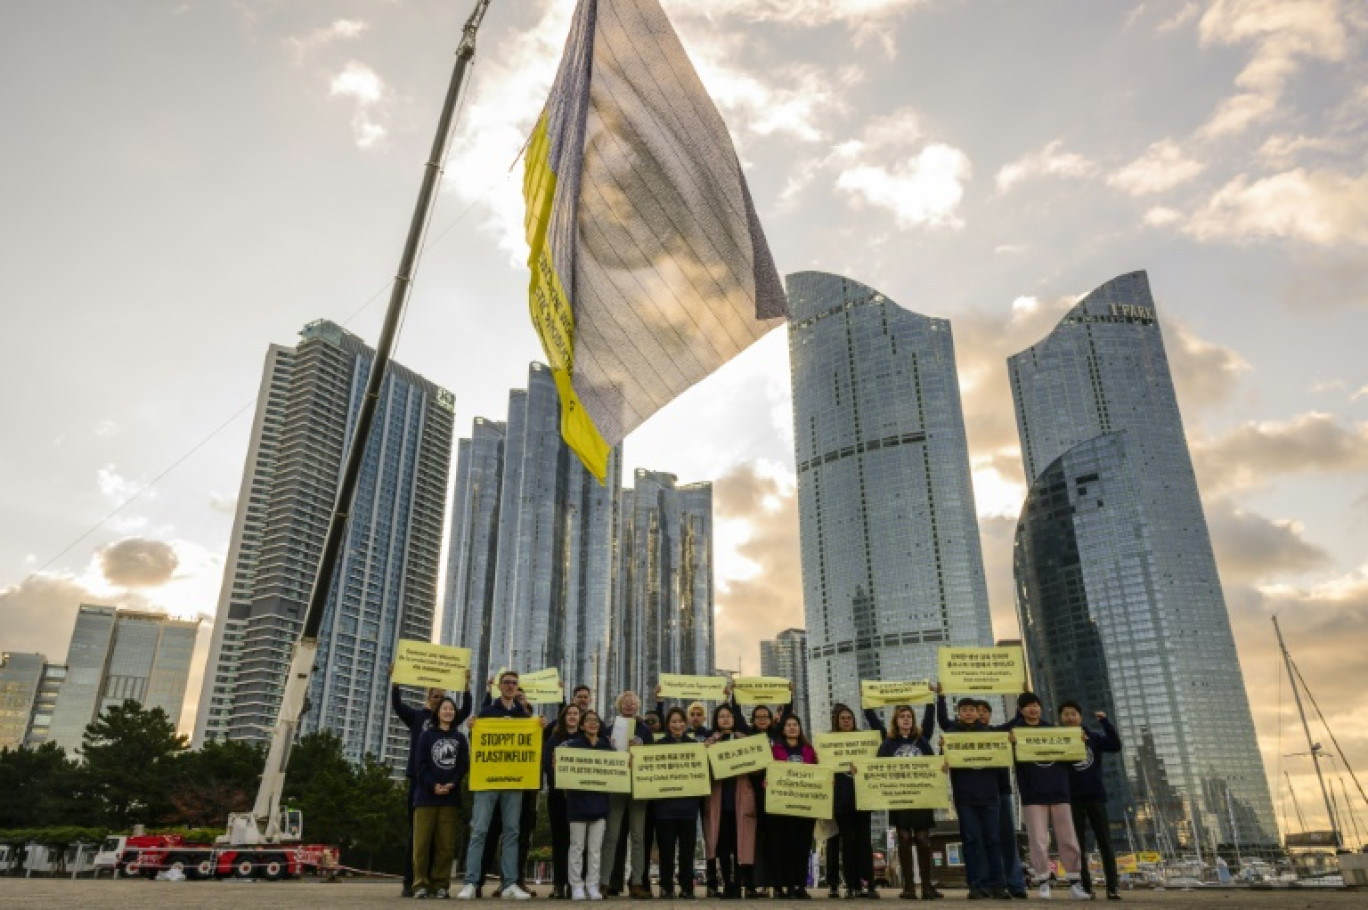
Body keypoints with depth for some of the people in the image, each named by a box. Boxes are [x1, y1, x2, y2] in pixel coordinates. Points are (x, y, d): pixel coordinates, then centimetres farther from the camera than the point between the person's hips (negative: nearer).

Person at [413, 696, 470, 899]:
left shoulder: (460, 738, 15)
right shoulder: (427, 735, 9)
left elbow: (464, 765, 6)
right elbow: (421, 764, -1)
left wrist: (451, 784, -12)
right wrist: (433, 786, -15)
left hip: (451, 797, 2)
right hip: (427, 795, -2)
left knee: (445, 844, 1)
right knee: (422, 842, -3)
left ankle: (440, 884, 6)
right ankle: (421, 884, 2)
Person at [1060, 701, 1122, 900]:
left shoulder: (1093, 737, 9)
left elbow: (1116, 746, -4)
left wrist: (1105, 722, -14)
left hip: (1095, 794, 1)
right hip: (1072, 797, -1)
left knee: (1105, 841, -1)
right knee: (1078, 843, 1)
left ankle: (1113, 887, 0)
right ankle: (1085, 887, 3)